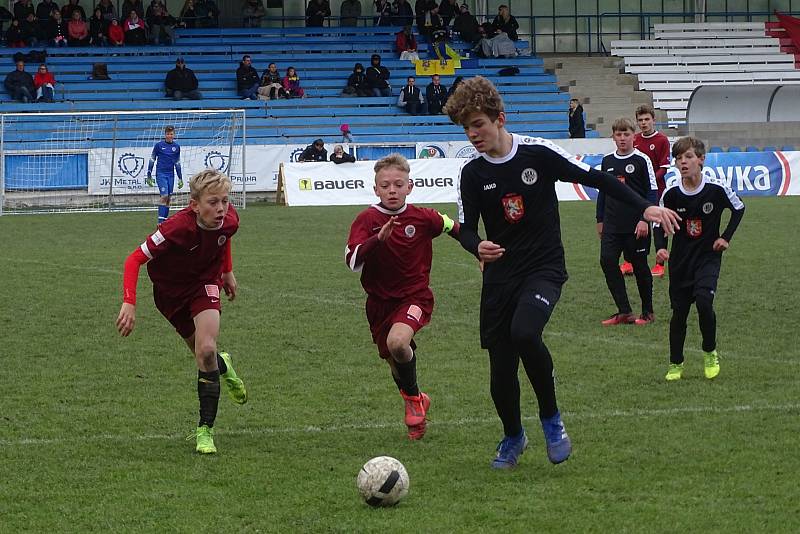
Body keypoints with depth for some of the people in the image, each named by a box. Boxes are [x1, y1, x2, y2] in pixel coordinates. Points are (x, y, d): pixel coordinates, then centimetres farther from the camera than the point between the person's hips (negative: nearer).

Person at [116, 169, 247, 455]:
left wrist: (227, 271, 13)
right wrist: (129, 303, -42)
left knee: (206, 351, -19)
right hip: (169, 290, -1)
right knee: (203, 354, 9)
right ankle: (223, 367, 50)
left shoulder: (229, 220, -23)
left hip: (205, 284, 1)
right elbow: (135, 259, -33)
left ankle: (205, 430, -12)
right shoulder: (178, 228, -38)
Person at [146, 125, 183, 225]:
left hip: (171, 175, 4)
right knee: (164, 196, -15)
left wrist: (180, 178, 16)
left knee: (168, 198, 4)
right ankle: (160, 221, -15)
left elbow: (177, 163, 16)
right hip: (161, 173, -4)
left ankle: (165, 220, 9)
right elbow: (152, 160, 3)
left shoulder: (176, 147, 9)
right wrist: (149, 176, 0)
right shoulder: (158, 145, -2)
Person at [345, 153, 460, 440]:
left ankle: (413, 398, -3)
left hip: (415, 295, -2)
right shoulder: (367, 220, -11)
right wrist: (378, 239, -37)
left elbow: (455, 229, 9)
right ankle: (417, 404, 43)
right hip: (380, 300, 2)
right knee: (395, 363, 11)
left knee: (397, 342, -30)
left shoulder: (423, 218, -8)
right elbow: (352, 261, -23)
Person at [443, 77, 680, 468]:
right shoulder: (473, 174, 0)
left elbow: (596, 179, -3)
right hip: (500, 275, 3)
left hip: (544, 269, -3)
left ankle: (550, 417, -9)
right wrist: (478, 246, -18)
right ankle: (512, 436, 30)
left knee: (525, 333, -32)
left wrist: (645, 208, -8)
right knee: (501, 370, 0)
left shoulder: (538, 153, -8)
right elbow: (466, 228, 6)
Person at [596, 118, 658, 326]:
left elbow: (652, 193, -5)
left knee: (640, 266, 3)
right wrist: (600, 220, 18)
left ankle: (647, 312, 17)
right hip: (612, 225, 4)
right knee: (607, 261, -9)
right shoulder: (607, 161, 9)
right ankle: (624, 312, -4)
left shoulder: (641, 160, -4)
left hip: (636, 225, -4)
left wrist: (645, 219, -13)